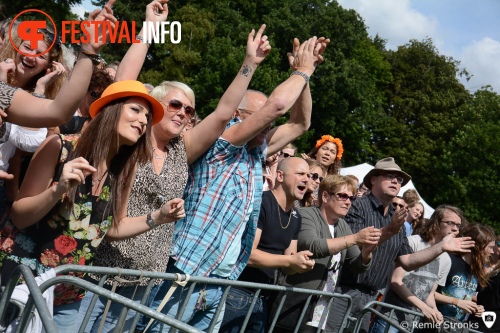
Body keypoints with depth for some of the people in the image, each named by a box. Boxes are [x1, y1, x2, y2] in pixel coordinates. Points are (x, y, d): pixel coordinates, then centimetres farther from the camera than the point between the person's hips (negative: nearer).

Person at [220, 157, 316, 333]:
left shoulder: (295, 217, 10)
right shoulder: (261, 202, -14)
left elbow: (287, 267, 12)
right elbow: (246, 254, -21)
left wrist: (300, 264, -10)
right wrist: (290, 260, -23)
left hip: (263, 299, 8)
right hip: (237, 294, -8)